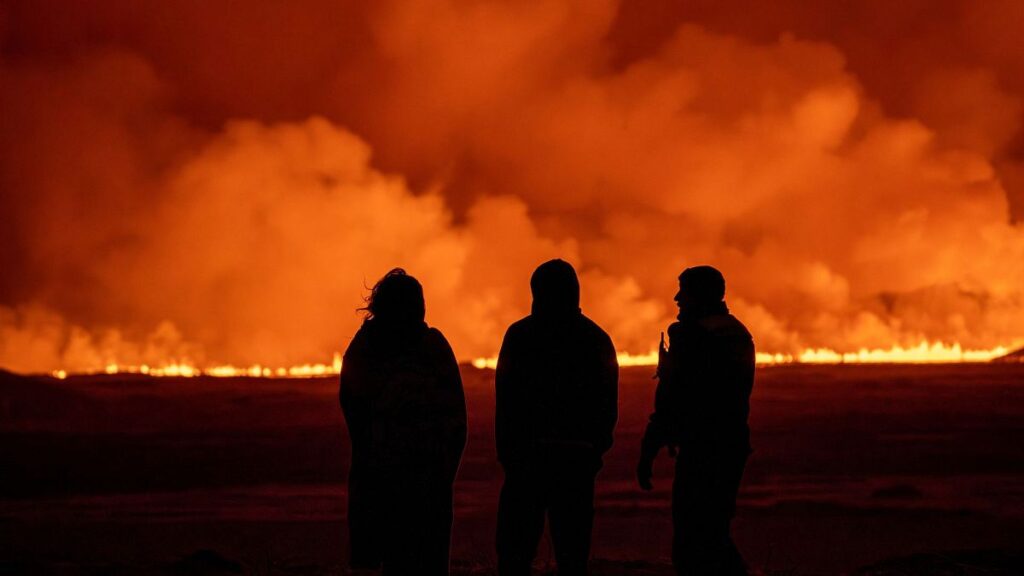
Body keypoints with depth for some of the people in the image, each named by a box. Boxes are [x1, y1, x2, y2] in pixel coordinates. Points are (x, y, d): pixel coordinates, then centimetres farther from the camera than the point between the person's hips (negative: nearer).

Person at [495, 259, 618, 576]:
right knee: (572, 542, 7)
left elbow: (506, 398, -6)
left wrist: (505, 450, -1)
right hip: (579, 455, 3)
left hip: (530, 451, -3)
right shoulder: (597, 338, 6)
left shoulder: (520, 334, -3)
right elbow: (608, 405, 6)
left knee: (516, 541, 2)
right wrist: (596, 448, 13)